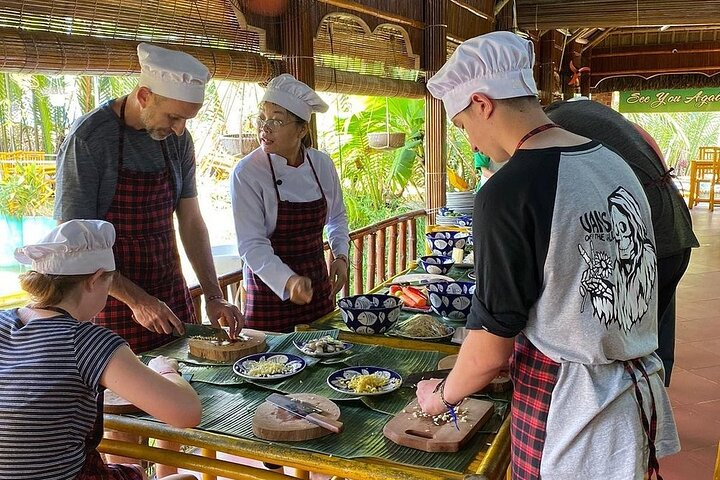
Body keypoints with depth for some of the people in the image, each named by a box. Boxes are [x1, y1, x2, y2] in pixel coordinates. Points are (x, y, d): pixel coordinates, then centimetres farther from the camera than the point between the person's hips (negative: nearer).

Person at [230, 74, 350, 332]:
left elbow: (337, 217, 13)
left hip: (317, 285, 5)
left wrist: (340, 256, -2)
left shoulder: (322, 165, -3)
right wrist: (289, 280, -34)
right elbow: (252, 245, -20)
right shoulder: (246, 173, -16)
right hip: (270, 288, -4)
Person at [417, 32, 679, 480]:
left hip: (567, 407, -7)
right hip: (643, 389, 7)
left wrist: (443, 394, 4)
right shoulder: (614, 163, 1)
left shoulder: (508, 193, -21)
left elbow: (491, 347, -16)